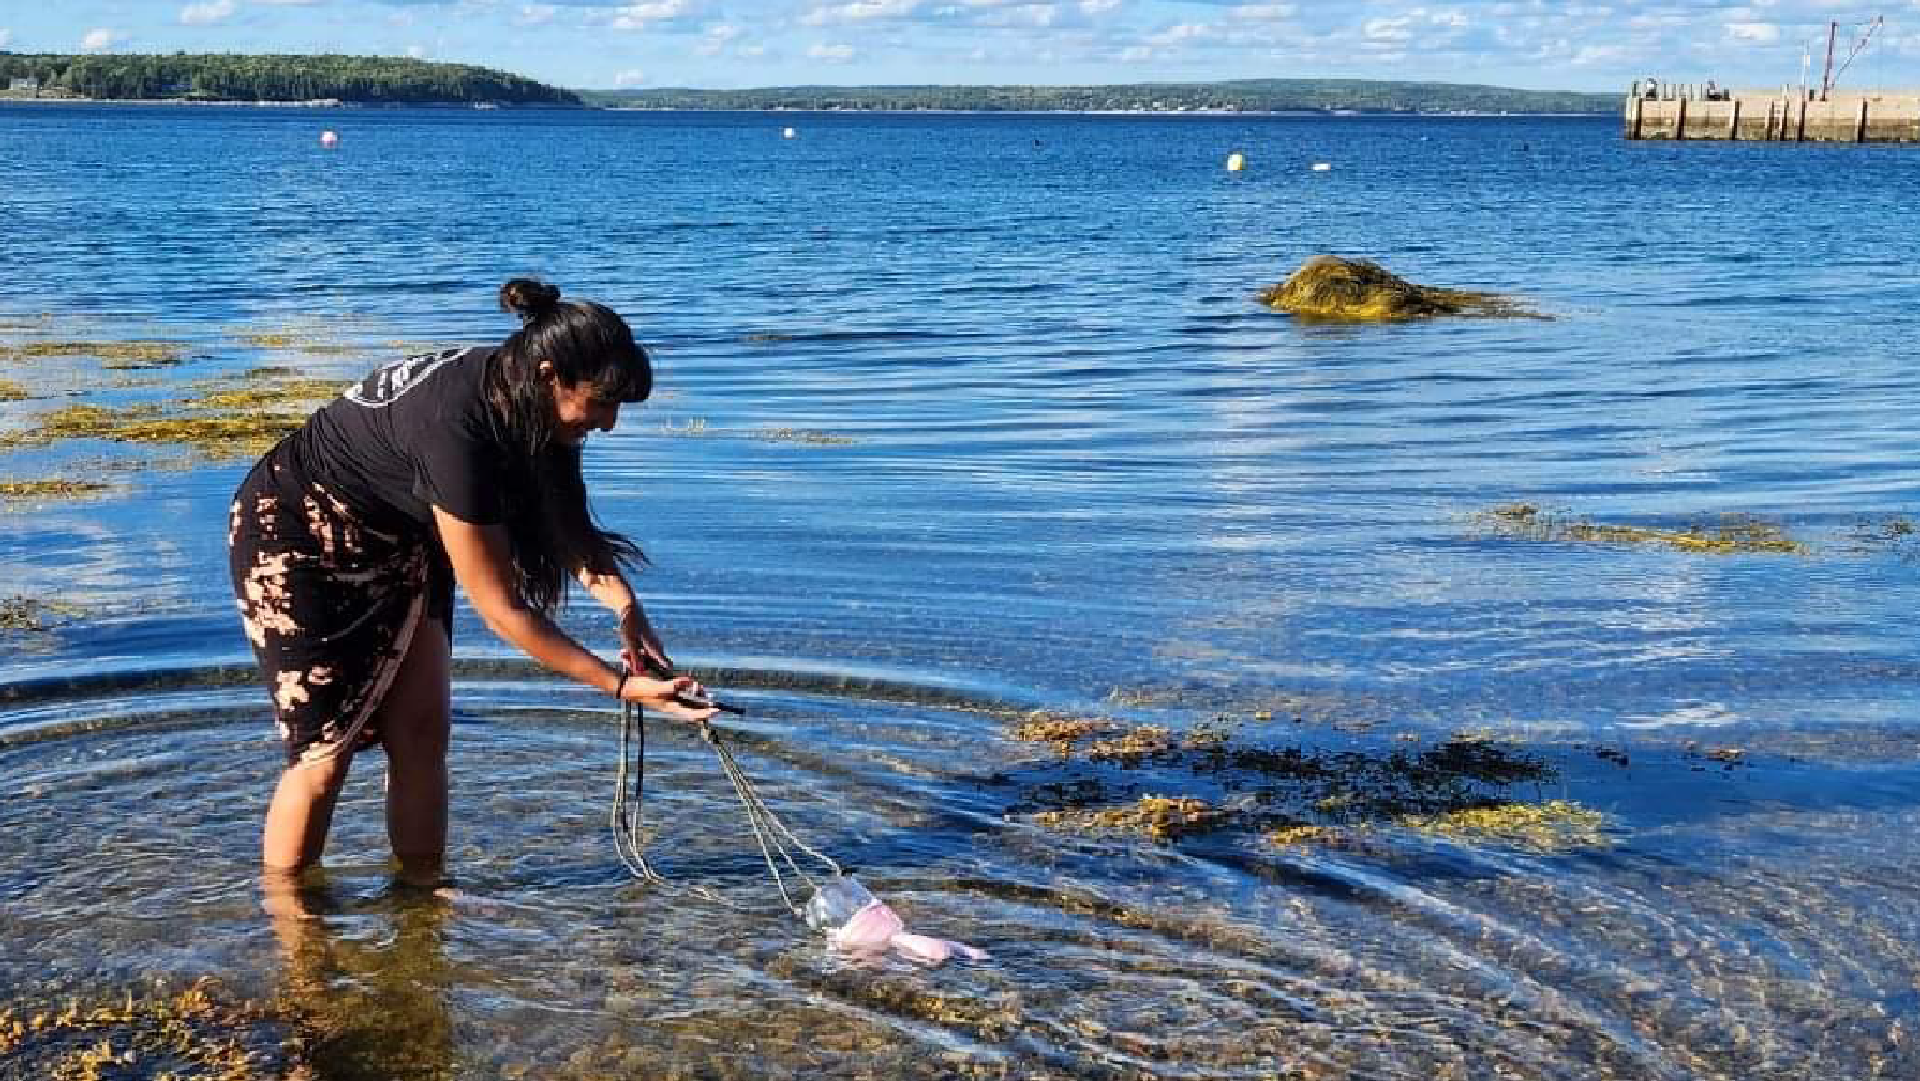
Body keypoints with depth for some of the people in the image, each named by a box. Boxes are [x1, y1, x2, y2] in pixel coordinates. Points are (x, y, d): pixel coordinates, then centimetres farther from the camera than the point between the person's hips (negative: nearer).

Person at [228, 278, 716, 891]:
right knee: (326, 747, -7)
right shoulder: (457, 430, -38)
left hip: (394, 542, 8)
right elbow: (502, 610, -33)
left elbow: (569, 522, -1)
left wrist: (625, 606, -18)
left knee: (422, 732, 3)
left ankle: (422, 889, 12)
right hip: (297, 537, -8)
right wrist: (621, 686, -29)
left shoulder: (515, 398, -13)